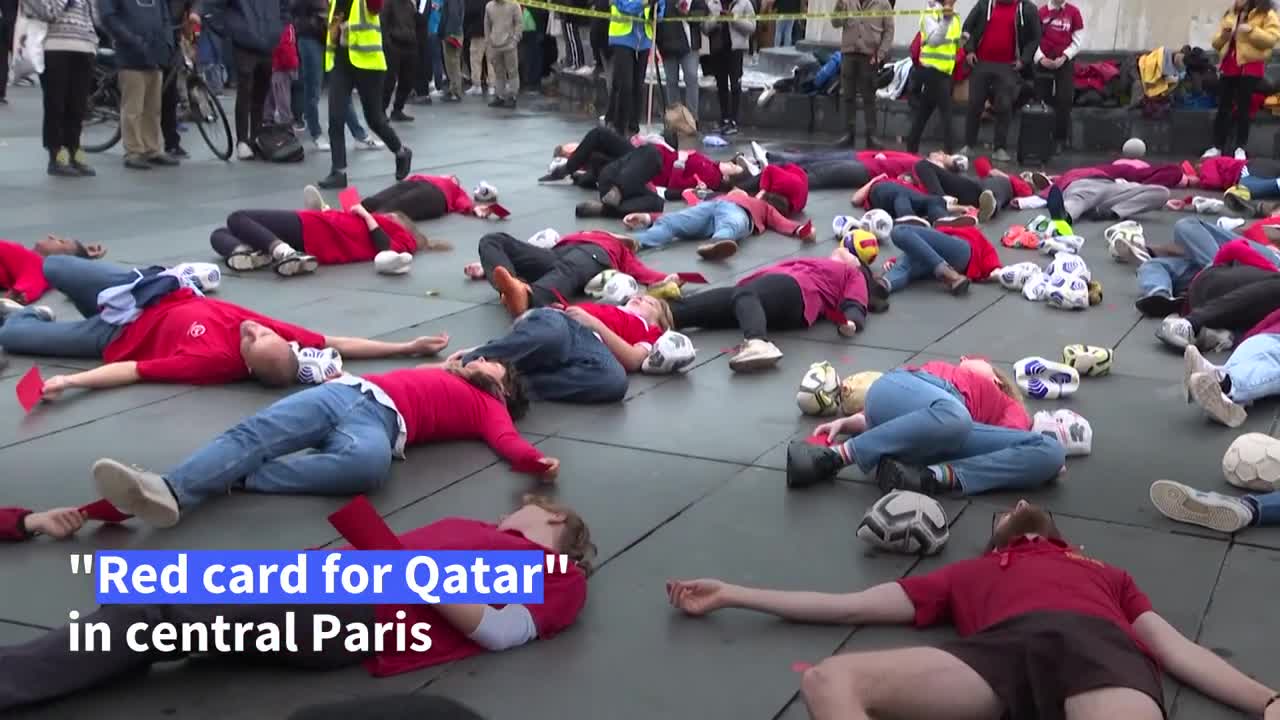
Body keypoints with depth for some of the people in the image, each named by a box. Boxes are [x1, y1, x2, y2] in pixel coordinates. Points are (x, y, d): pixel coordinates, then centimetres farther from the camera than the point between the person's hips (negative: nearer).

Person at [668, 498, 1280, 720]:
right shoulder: (969, 572, 40)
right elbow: (850, 607, 35)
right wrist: (730, 596, 34)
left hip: (1100, 647, -1)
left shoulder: (1107, 573, 41)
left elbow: (1178, 650, 27)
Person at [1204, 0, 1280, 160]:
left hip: (1250, 66, -5)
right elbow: (1217, 44, 17)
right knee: (1223, 107, 4)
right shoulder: (1229, 15, 16)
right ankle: (1217, 146, 9)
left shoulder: (1267, 15, -1)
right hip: (1229, 66, 5)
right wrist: (1223, 36, -5)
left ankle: (1240, 148, 5)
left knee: (1243, 107, -3)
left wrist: (1252, 31, -22)